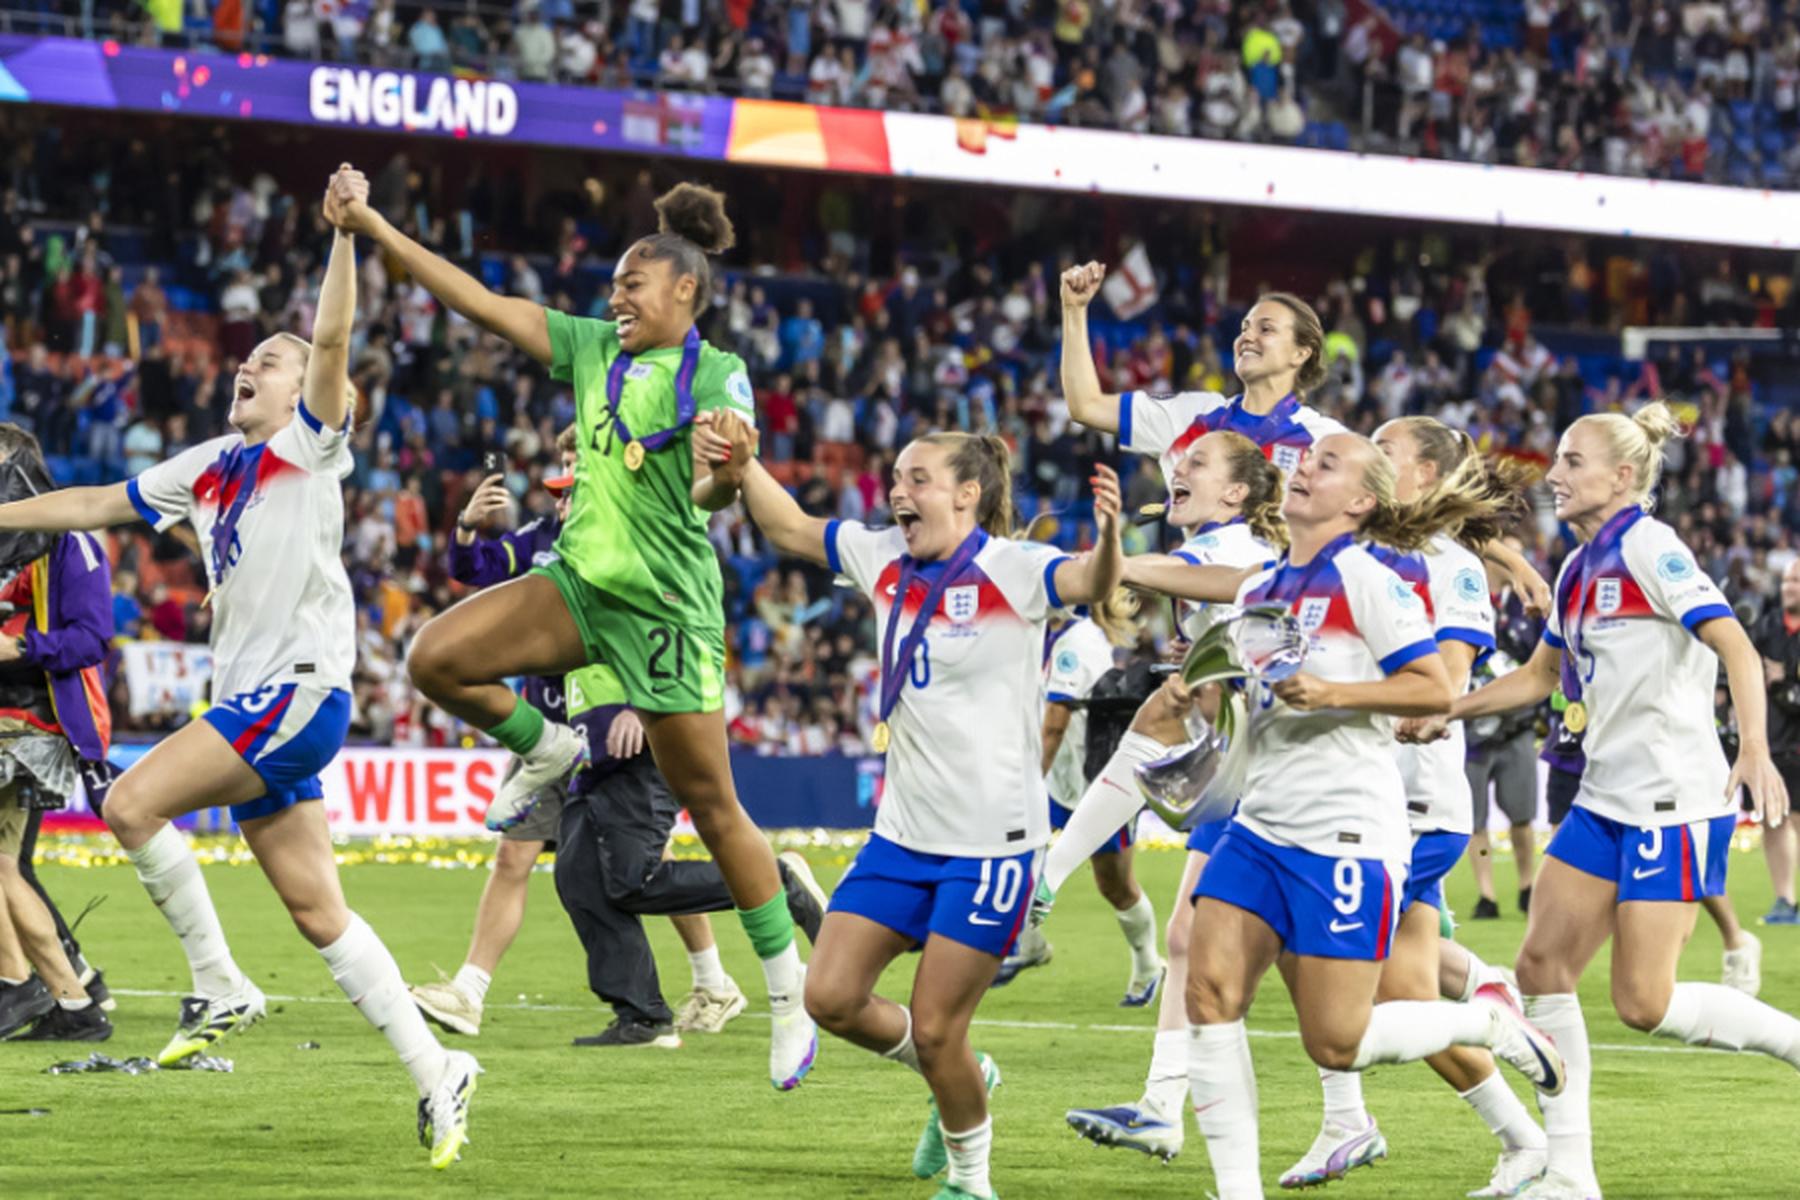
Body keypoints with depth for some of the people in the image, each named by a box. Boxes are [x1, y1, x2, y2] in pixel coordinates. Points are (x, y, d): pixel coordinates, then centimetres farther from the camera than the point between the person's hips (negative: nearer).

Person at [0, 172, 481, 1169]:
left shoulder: (310, 443, -1)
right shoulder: (207, 467, 19)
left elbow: (331, 341, -17)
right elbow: (96, 504, 26)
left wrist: (345, 235, -28)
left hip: (301, 688, -8)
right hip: (249, 702, 8)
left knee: (133, 804, -18)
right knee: (316, 912, 4)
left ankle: (220, 988, -8)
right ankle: (434, 1072, 7)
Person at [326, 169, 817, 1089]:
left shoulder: (716, 374, -9)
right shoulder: (595, 349, 8)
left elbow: (721, 487, -23)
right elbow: (477, 303, 8)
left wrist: (722, 470, -48)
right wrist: (373, 228, 4)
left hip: (667, 608, -6)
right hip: (580, 582, 6)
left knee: (712, 807, -3)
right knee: (436, 659, -16)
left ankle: (790, 998, 9)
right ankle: (545, 751, 14)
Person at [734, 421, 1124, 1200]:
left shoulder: (1011, 572, -14)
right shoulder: (884, 559, 5)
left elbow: (1092, 584, -33)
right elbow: (788, 529, 16)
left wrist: (1108, 533, -54)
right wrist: (744, 462, 2)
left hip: (991, 838, -7)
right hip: (902, 832, 7)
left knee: (935, 1030, -4)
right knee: (831, 997, 1)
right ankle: (963, 1080, 27)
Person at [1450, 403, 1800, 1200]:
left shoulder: (1648, 546, -12)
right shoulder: (1579, 567, 13)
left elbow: (1736, 647, -20)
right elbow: (1541, 675, 28)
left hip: (1675, 800, -9)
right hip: (1606, 799, 9)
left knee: (1644, 1003, -13)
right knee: (1542, 967, 2)